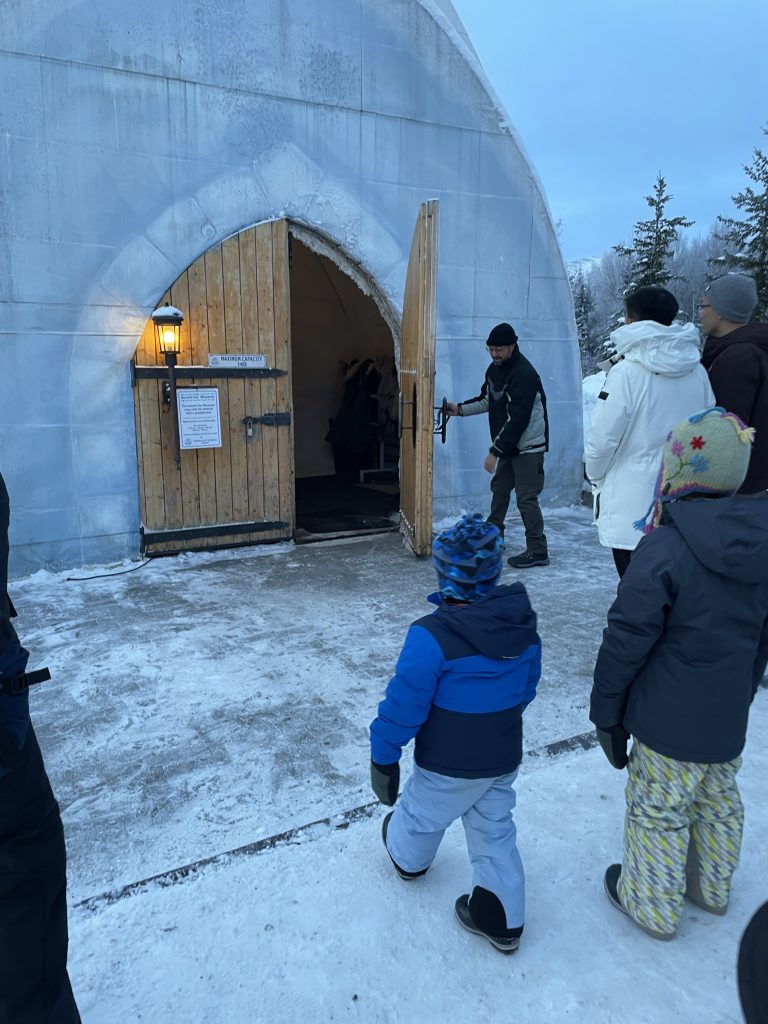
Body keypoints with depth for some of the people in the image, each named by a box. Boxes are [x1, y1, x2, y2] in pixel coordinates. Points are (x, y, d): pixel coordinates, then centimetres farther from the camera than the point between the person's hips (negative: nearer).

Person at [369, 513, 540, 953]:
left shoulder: (432, 637, -30)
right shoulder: (524, 625, -10)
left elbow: (405, 703, -23)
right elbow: (527, 687, 5)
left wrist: (383, 755, -9)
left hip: (448, 765, -4)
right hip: (505, 758, 4)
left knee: (422, 815, 25)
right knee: (495, 832, 21)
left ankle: (407, 857, 54)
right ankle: (502, 920, 33)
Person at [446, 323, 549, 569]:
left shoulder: (523, 374, -23)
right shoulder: (494, 369, 6)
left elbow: (517, 419, -26)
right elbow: (487, 400, 20)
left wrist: (494, 451, -24)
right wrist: (461, 408, 4)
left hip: (528, 446, -9)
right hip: (509, 445, 9)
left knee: (526, 498, -8)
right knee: (499, 488, 18)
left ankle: (537, 551, 1)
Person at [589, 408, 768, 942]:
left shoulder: (664, 548, -25)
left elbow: (627, 638, -19)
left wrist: (606, 708, -7)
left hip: (667, 720, -7)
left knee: (658, 810, 12)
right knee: (720, 801, 25)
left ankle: (652, 903, 31)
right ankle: (713, 888, 47)